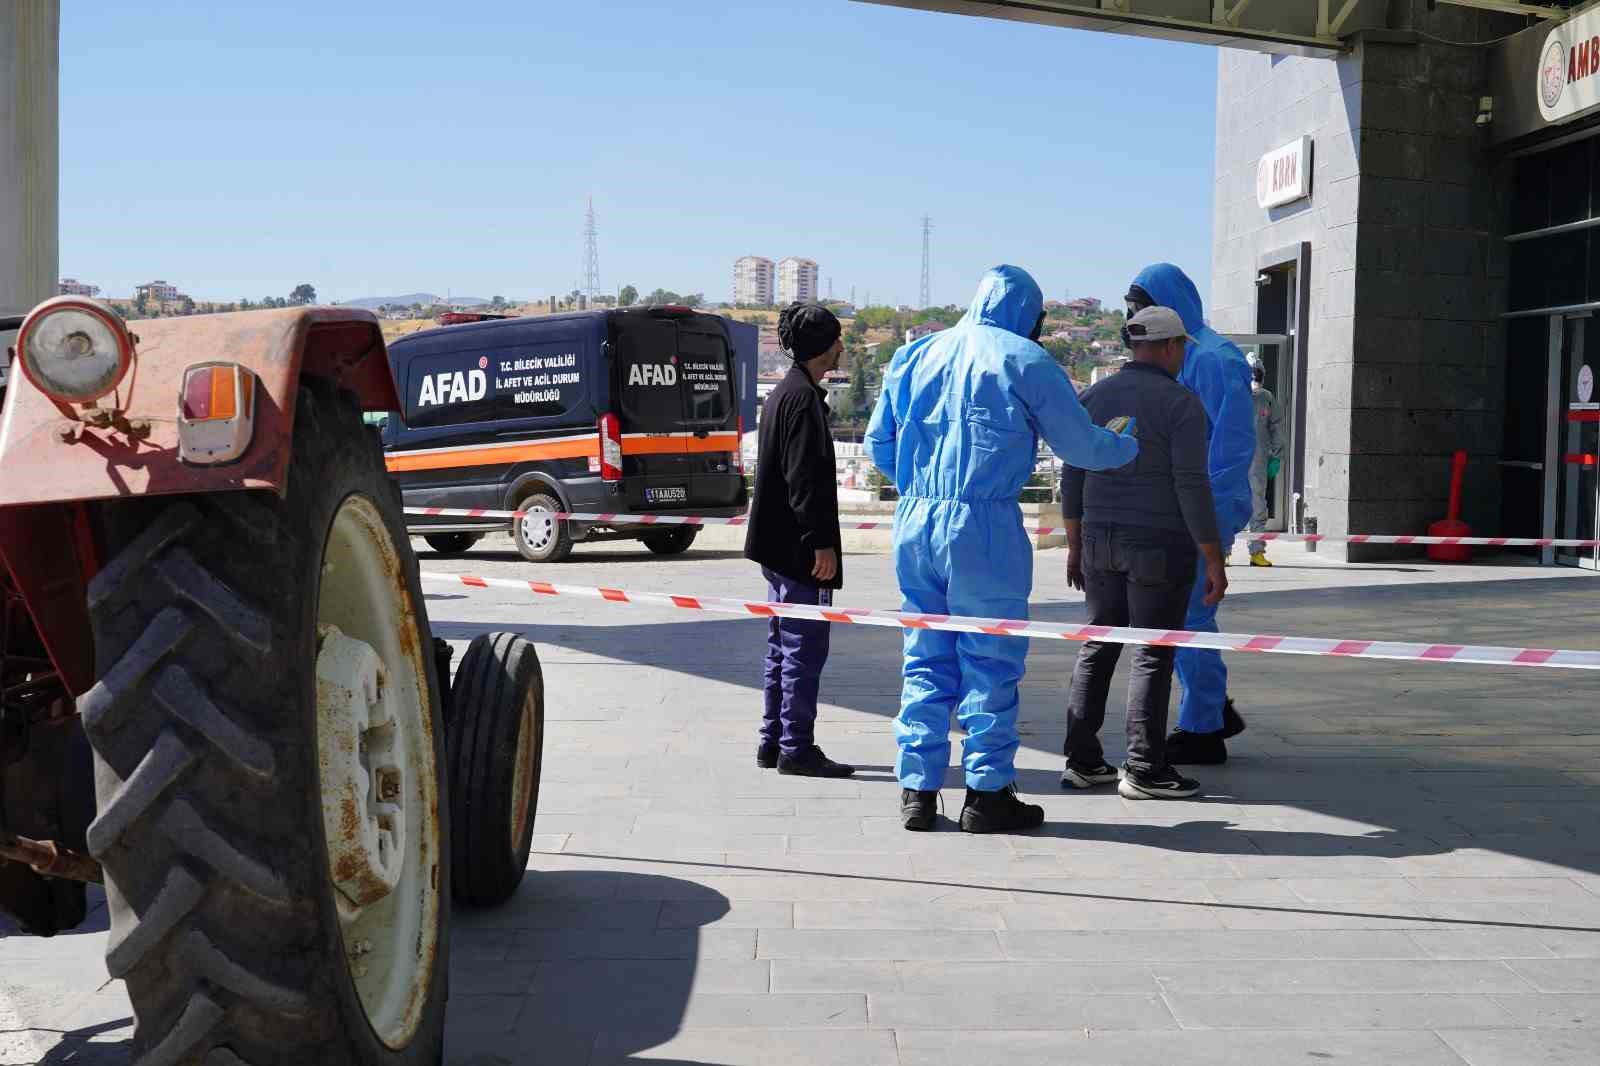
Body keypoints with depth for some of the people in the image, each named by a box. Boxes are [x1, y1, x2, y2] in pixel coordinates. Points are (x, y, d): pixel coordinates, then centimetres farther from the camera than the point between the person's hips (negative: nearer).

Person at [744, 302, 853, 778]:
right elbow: (806, 476, -21)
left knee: (783, 645, 15)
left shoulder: (783, 393, 17)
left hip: (778, 544, 11)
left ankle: (774, 742, 20)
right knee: (805, 649, -5)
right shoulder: (804, 398, -15)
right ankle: (796, 748, 0)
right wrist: (822, 542, -21)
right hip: (798, 546, -11)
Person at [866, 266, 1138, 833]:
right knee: (990, 662, 4)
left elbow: (878, 442, 17)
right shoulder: (1026, 362, -2)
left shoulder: (915, 355, 12)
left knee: (925, 658, 12)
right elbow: (1082, 447, 4)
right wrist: (1133, 446, 23)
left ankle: (916, 790, 13)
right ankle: (987, 793, 8)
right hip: (984, 526, -5)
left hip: (914, 521, 5)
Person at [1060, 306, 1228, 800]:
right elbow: (1192, 486, -15)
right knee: (1152, 654, 1)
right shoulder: (1180, 403, -11)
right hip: (1160, 546, -5)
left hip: (1101, 540, 6)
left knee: (1098, 646, 13)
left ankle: (1082, 761, 15)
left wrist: (1075, 545, 16)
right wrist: (1214, 560, -10)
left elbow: (1073, 477, 8)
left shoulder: (1094, 397, 6)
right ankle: (1144, 770, 4)